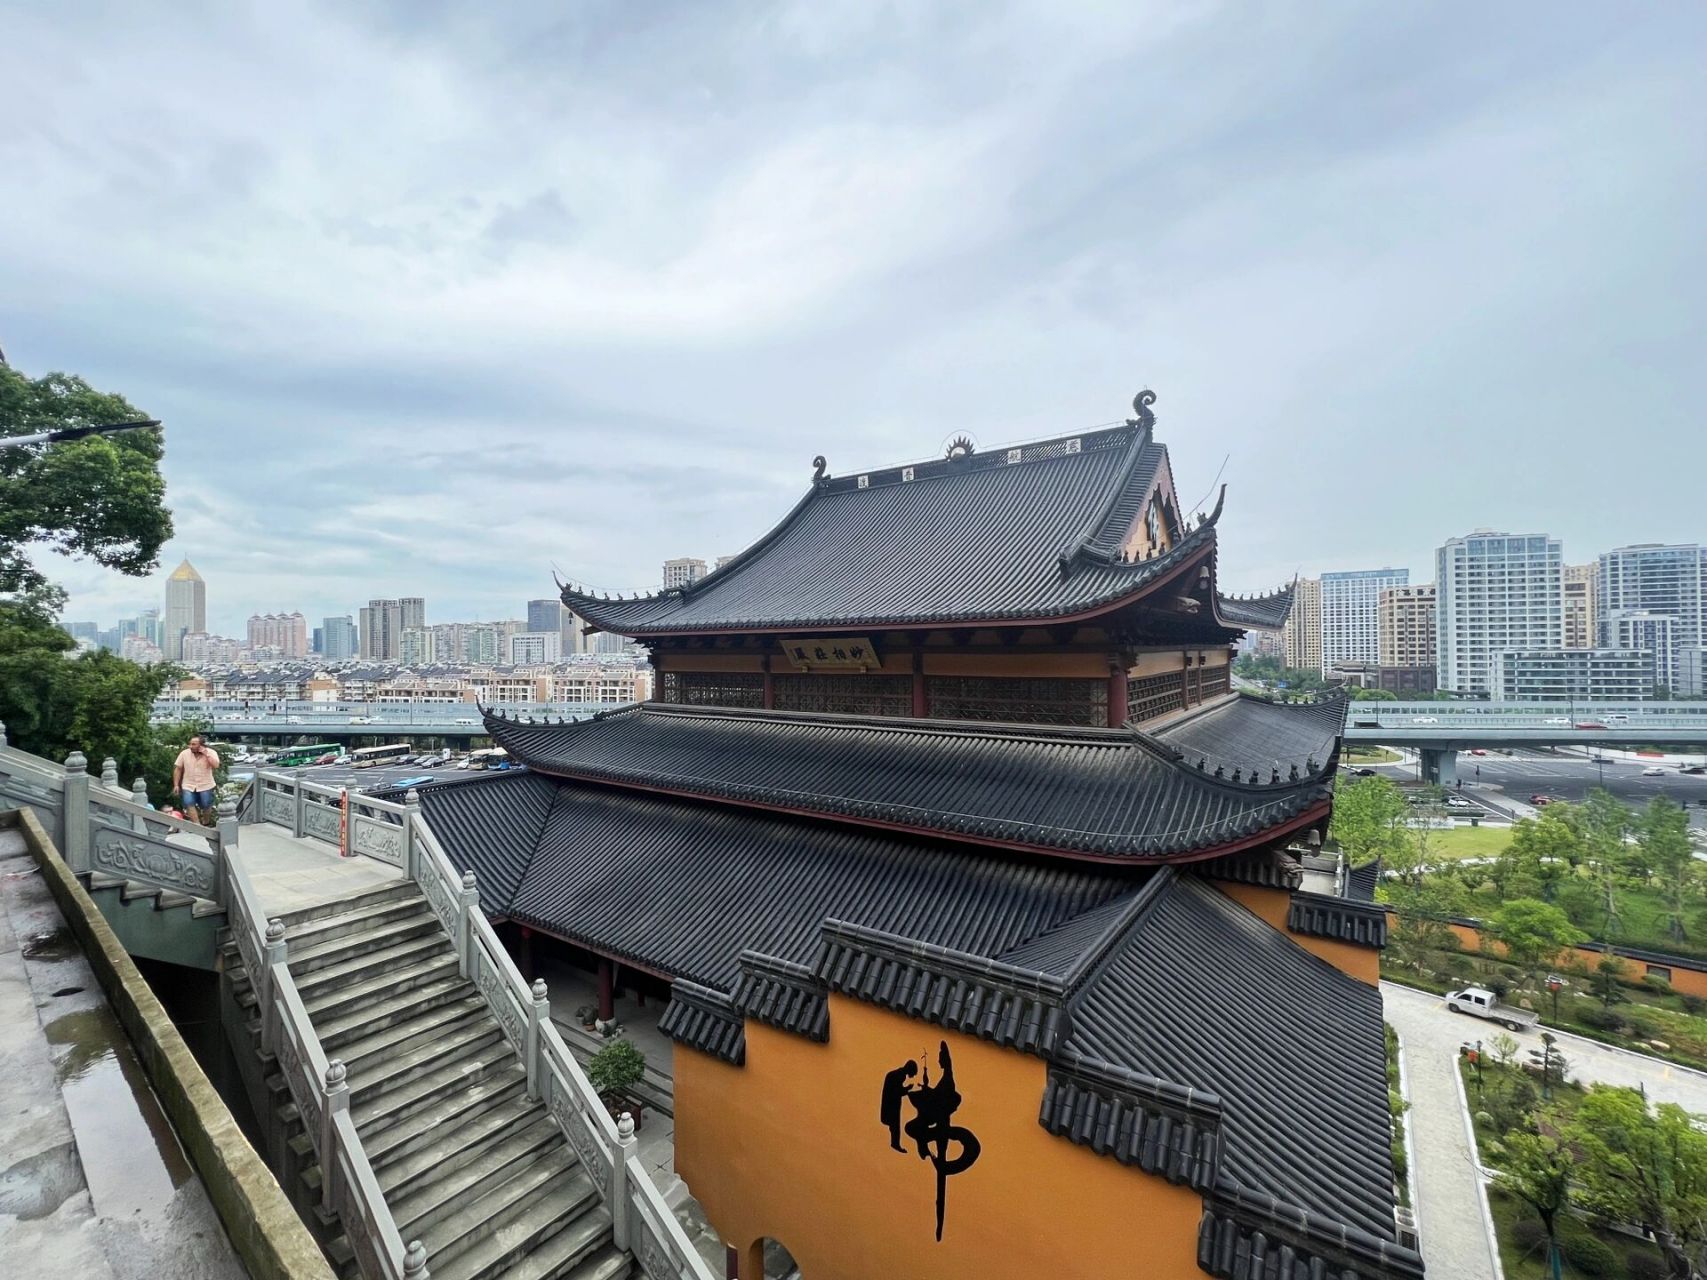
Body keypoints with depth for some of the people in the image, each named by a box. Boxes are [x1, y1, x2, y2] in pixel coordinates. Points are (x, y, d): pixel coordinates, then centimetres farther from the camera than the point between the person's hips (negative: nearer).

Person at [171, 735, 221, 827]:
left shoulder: (211, 752, -8)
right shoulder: (184, 753, -3)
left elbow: (216, 765, -22)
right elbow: (178, 769, 3)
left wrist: (206, 754, -23)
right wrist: (176, 785, 1)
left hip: (205, 786, -1)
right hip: (188, 786, 1)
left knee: (206, 806, 7)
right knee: (189, 804, -17)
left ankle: (206, 825, 28)